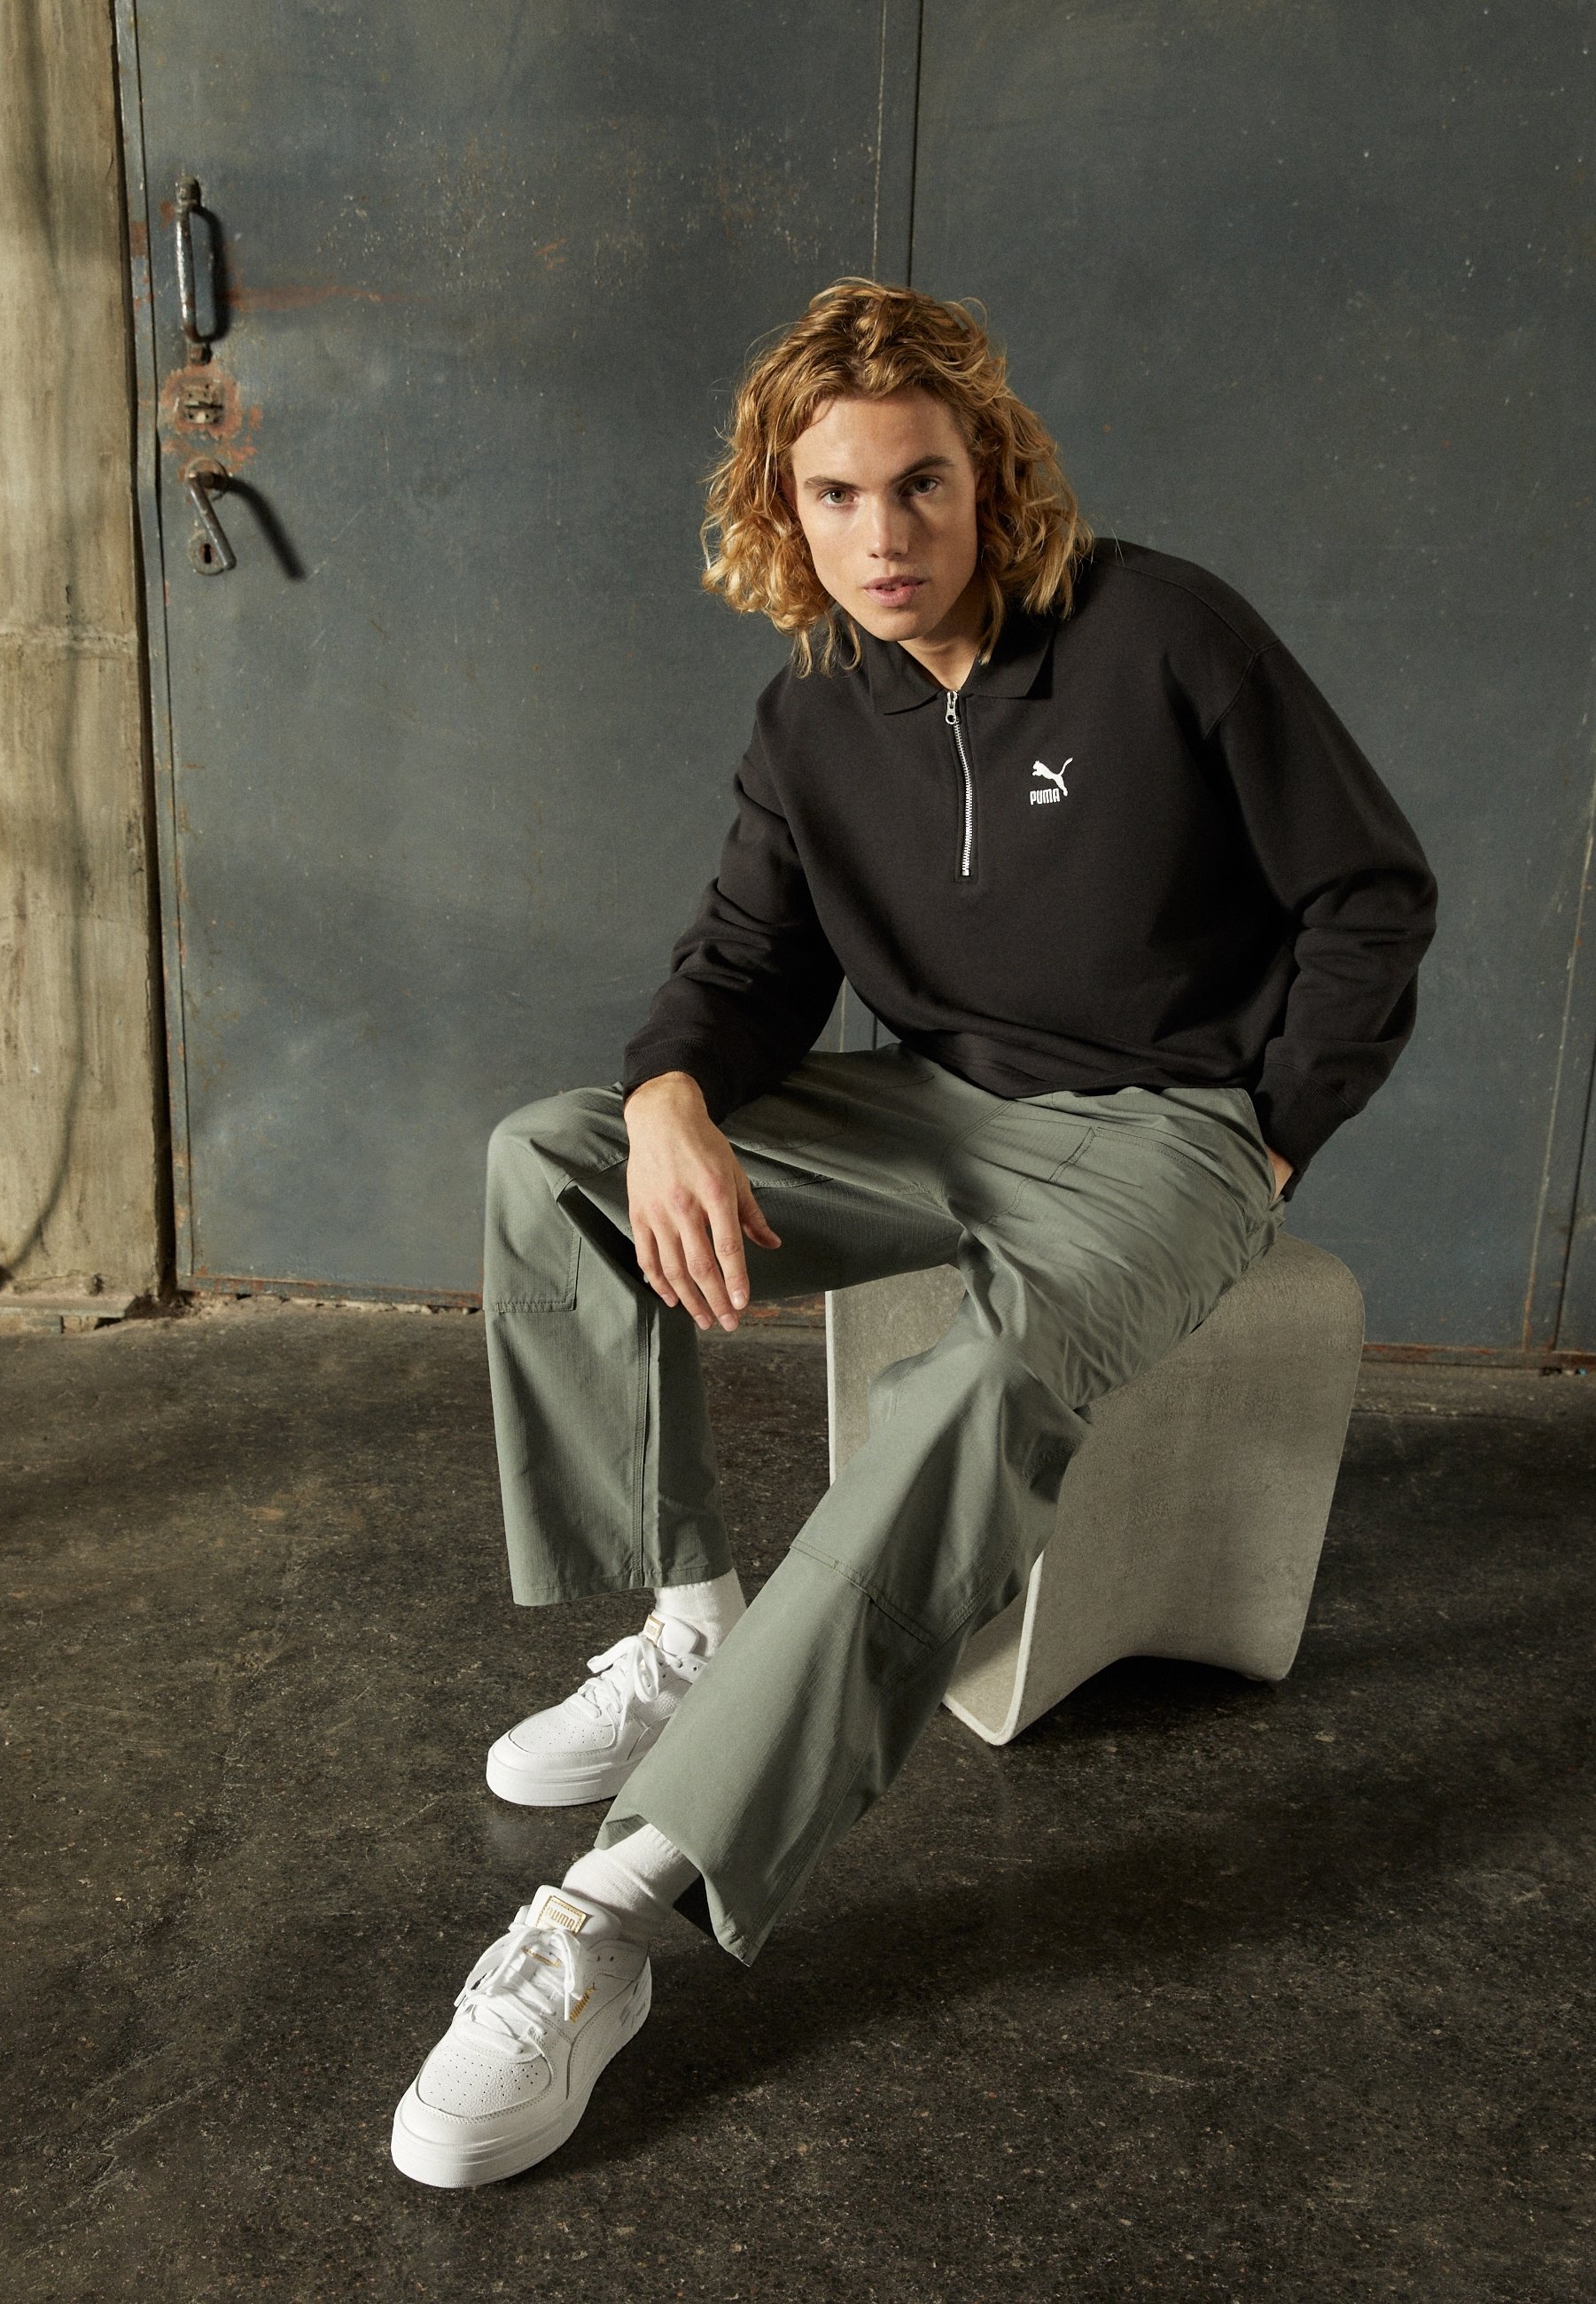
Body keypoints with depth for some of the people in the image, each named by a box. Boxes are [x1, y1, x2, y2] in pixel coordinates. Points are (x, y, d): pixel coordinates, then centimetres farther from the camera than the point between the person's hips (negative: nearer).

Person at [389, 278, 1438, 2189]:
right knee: (546, 1161, -8)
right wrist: (672, 1100, -20)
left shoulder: (1160, 634, -11)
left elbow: (1372, 898, -5)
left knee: (992, 1373, -38)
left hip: (1163, 1128, -6)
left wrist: (1269, 1142, -7)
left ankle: (615, 1910, -39)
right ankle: (687, 1620, -8)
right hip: (936, 1105, 6)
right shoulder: (814, 719, 4)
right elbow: (748, 966, 3)